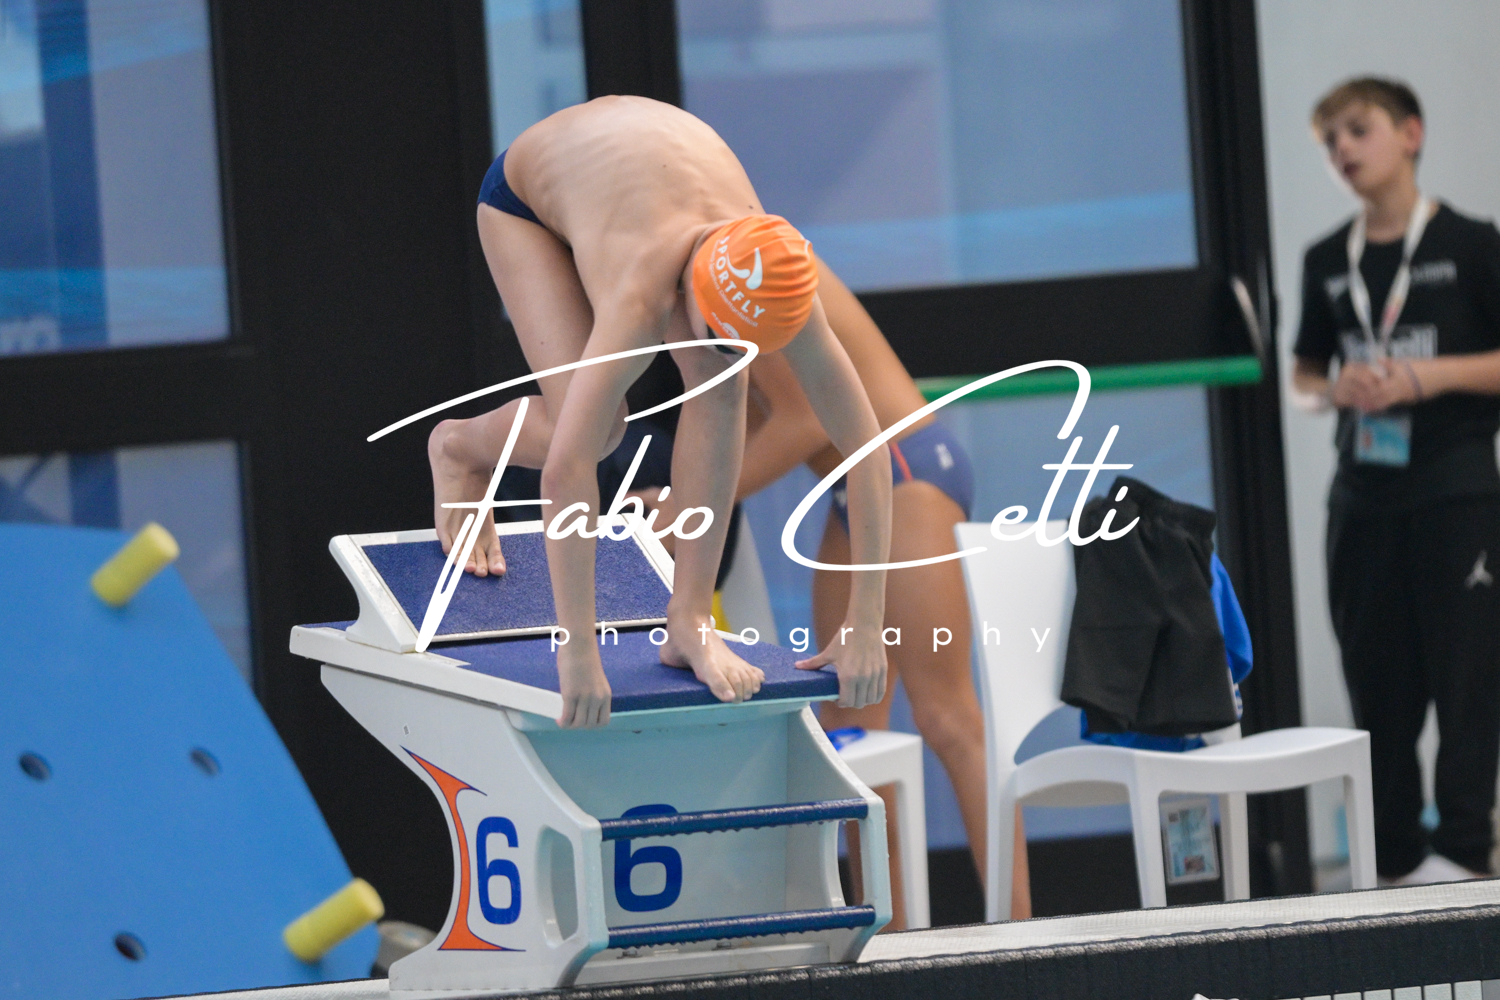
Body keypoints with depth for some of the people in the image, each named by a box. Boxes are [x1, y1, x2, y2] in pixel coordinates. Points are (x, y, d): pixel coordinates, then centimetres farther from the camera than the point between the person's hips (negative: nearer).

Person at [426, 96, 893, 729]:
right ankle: (460, 447, 14)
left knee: (720, 390, -22)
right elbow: (565, 471, -52)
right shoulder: (640, 302, -46)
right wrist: (577, 654, -52)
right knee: (588, 429, -20)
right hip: (528, 189, -4)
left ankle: (690, 620, -13)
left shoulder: (776, 295, -33)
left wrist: (865, 626, -28)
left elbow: (868, 449, -27)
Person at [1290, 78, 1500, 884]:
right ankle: (1393, 859, 12)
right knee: (1378, 681, 6)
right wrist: (1337, 388, -4)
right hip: (1363, 496, 5)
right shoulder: (1327, 263, 11)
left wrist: (1429, 376, -17)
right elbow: (1302, 375, 18)